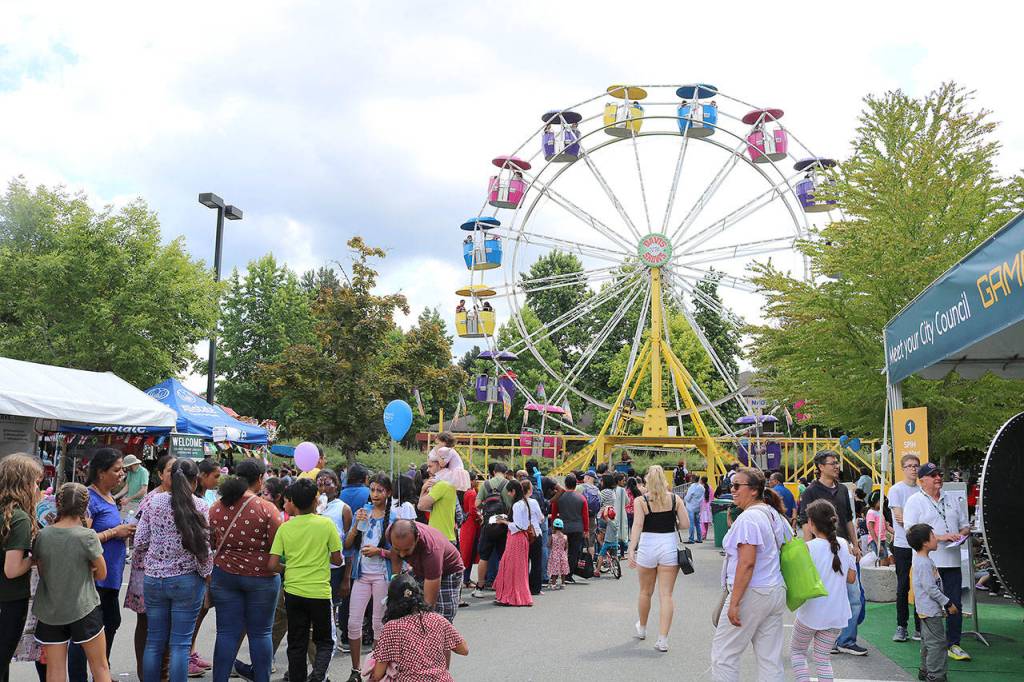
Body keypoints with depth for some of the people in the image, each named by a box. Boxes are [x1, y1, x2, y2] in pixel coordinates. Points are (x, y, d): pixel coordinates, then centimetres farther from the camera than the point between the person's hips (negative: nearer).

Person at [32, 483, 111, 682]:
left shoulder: (42, 535, -5)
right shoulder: (87, 536, -14)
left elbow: (42, 571, 6)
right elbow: (101, 574, -4)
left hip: (49, 611, 3)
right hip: (83, 609, -3)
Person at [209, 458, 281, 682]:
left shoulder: (217, 507, -1)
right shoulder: (266, 508, -15)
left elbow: (211, 542, 9)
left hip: (224, 574, 3)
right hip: (261, 576, -3)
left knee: (227, 632, 9)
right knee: (260, 633, 8)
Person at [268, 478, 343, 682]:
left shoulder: (285, 528, -3)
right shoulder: (326, 524, -7)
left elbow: (273, 564, -6)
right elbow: (337, 559, -4)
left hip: (293, 591, 2)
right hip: (320, 591, -1)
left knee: (296, 644, 13)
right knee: (324, 641, 13)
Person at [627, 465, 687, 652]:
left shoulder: (640, 500, -4)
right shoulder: (675, 499, 1)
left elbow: (637, 526, -14)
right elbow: (684, 524, -2)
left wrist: (631, 550, -17)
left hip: (647, 546, 0)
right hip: (669, 546, 0)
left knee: (646, 592, 18)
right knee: (666, 595, 2)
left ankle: (642, 629, 38)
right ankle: (663, 639, -4)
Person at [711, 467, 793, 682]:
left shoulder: (749, 518, -17)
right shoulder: (776, 515, 10)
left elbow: (746, 564, -22)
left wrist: (734, 602, -20)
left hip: (752, 594, -9)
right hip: (777, 592, 9)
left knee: (723, 654, 2)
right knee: (770, 658, 11)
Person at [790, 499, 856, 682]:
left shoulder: (808, 548, -17)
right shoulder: (843, 545, -2)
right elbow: (851, 577, 5)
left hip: (811, 612, -4)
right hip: (836, 614, 4)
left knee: (797, 651, 17)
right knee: (823, 659, 15)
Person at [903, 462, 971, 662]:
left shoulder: (952, 499, 15)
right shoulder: (915, 501, -4)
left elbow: (965, 525, 22)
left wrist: (961, 534, -2)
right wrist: (940, 537, -18)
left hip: (952, 561, 5)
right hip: (927, 561, -5)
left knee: (954, 604, 6)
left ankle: (953, 645, 15)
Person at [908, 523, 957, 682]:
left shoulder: (920, 559, 11)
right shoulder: (924, 563, -22)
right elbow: (930, 588, -22)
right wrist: (948, 603, -16)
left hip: (926, 609, 11)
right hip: (931, 610, -11)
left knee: (928, 641, 19)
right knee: (937, 642, -7)